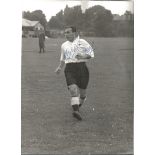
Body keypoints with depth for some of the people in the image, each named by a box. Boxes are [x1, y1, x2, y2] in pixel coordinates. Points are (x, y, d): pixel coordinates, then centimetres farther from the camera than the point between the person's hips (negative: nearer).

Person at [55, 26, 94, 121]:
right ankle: (76, 111, -28)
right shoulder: (64, 45, 17)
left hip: (81, 68, -2)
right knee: (73, 90, -19)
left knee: (82, 92, 5)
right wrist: (60, 67, 16)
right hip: (69, 69, 2)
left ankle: (78, 106, 33)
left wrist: (83, 56, -15)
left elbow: (91, 53, 2)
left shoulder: (82, 43, 4)